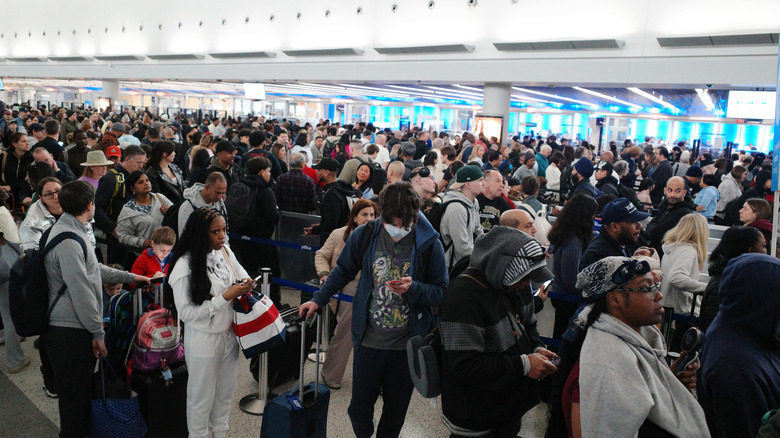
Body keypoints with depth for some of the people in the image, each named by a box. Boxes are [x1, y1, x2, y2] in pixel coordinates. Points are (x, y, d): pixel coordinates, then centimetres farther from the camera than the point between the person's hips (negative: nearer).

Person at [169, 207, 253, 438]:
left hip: (229, 334, 6)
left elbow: (239, 271, 16)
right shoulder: (185, 266, -23)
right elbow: (186, 312, -23)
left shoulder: (225, 251, -5)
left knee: (225, 393, 24)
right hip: (203, 341, -6)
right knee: (202, 398, 14)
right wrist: (226, 297, -25)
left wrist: (245, 283, -7)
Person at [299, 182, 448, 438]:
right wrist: (318, 300, 13)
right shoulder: (363, 236, -6)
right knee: (359, 408, 13)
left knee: (396, 410, 15)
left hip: (408, 343, -1)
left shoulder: (429, 243, -11)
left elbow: (441, 291, -5)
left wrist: (413, 288, -23)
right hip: (369, 339, 1)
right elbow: (343, 272, 11)